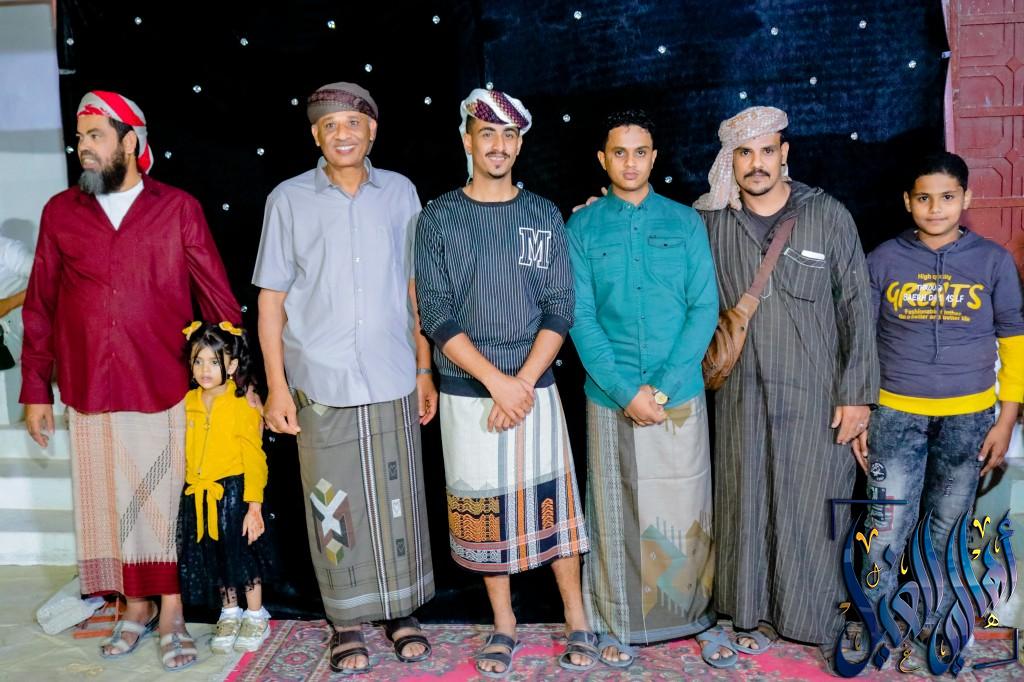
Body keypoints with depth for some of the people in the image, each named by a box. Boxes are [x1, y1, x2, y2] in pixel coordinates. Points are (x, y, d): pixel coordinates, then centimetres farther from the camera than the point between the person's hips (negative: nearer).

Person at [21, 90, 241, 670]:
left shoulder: (178, 209, -1)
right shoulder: (61, 213, 6)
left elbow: (220, 301, 0)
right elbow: (40, 308, 10)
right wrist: (36, 389, 9)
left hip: (167, 390, -2)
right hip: (90, 394, 3)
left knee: (168, 504, 4)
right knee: (111, 506, 11)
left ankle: (171, 614, 18)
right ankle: (135, 608, 28)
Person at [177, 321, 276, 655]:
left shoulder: (243, 405, -12)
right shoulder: (187, 403, 2)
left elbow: (254, 460, -12)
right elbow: (182, 452, 11)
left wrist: (254, 506, -15)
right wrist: (176, 494, 11)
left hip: (234, 491, -5)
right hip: (198, 495, 5)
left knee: (243, 552, 3)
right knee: (213, 556, 14)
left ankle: (255, 616, 23)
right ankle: (229, 614, 33)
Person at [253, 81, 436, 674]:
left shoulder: (399, 192, 5)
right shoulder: (289, 200, 0)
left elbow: (415, 287, 9)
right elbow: (271, 299, 2)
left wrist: (425, 369, 7)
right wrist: (277, 385, -3)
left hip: (392, 381, 1)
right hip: (321, 383, -1)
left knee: (399, 502, 9)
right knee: (334, 507, 7)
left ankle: (402, 611, 27)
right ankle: (348, 620, 24)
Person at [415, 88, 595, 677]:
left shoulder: (545, 215, 5)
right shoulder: (439, 218, 0)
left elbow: (559, 309, 0)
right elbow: (437, 317, -7)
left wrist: (524, 383, -12)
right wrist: (497, 382, -15)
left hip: (535, 389, 1)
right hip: (468, 394, -1)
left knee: (553, 503, 5)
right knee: (484, 511, 8)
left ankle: (578, 621, 22)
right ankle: (504, 625, 26)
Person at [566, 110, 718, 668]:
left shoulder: (686, 222, 4)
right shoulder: (582, 226, 3)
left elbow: (704, 309, -1)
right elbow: (581, 317, -3)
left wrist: (663, 387, -10)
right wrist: (626, 391, -12)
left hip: (680, 394, 1)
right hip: (610, 397, 0)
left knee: (684, 510, 7)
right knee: (616, 512, 8)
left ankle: (694, 615, 26)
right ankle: (620, 625, 23)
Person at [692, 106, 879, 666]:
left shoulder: (829, 216, -3)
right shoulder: (709, 222, 1)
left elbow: (857, 308, -2)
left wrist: (858, 393, -5)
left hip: (816, 395, -2)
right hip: (742, 394, 2)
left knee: (813, 508, 5)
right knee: (747, 504, 10)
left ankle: (823, 619, 25)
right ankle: (758, 613, 29)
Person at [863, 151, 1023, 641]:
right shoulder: (884, 260, -1)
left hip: (969, 417, 1)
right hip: (896, 414, -1)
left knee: (948, 528, 11)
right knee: (887, 528, -2)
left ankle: (932, 626, 28)